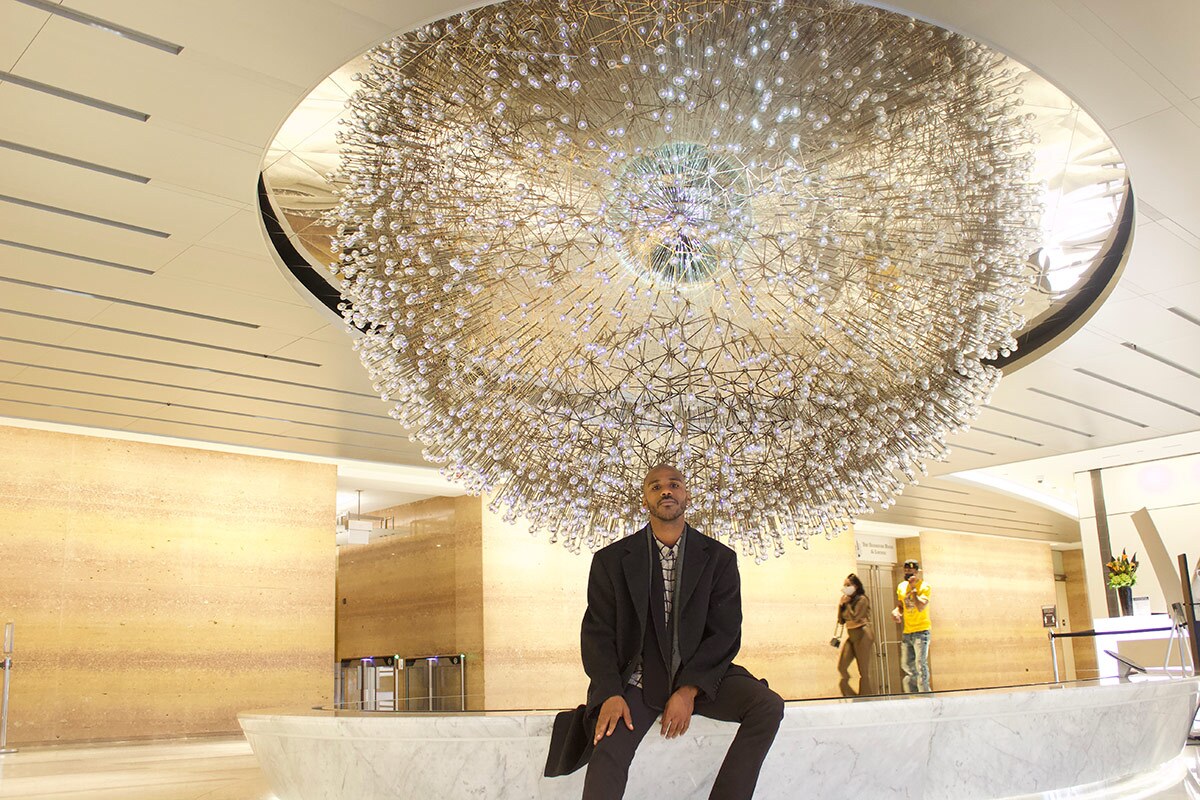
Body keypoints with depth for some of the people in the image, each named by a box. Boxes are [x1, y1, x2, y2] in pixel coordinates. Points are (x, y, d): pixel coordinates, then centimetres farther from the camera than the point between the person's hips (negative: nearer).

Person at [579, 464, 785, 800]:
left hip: (700, 676, 2)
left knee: (768, 706, -22)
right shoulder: (611, 560, 4)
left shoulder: (719, 558, 4)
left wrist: (689, 690, -15)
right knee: (608, 751, -28)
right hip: (637, 681, -1)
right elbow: (597, 633, 0)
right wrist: (610, 694, -16)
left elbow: (725, 633, -2)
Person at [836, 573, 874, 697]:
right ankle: (852, 697, 5)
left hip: (862, 635, -7)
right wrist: (841, 605, 2)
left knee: (864, 671, -2)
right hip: (850, 635, 7)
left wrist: (847, 604, -10)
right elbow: (841, 620, 13)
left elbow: (854, 617, -20)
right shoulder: (847, 600, 13)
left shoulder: (862, 599, -8)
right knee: (841, 666, -5)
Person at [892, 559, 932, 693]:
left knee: (920, 664, -11)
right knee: (907, 665, 11)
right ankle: (912, 693, 26)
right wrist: (896, 611, 0)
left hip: (921, 631, -7)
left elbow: (920, 607, -24)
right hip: (907, 631, 7)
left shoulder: (924, 586, -10)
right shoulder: (901, 587, 9)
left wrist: (913, 588, -21)